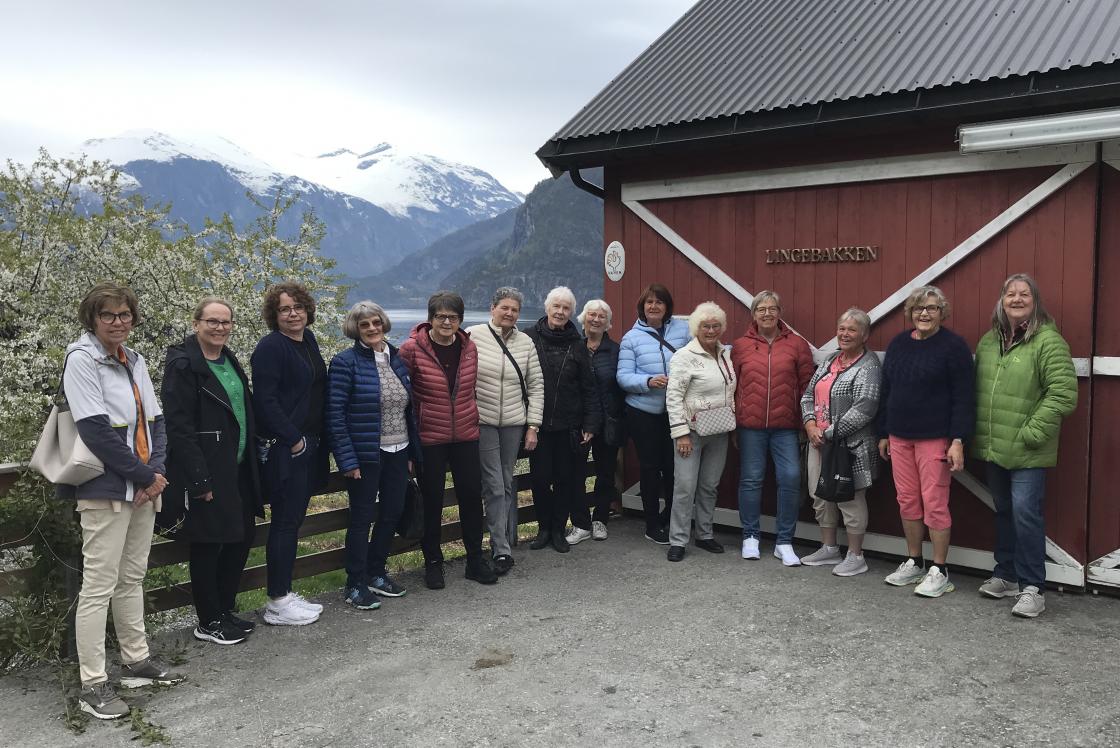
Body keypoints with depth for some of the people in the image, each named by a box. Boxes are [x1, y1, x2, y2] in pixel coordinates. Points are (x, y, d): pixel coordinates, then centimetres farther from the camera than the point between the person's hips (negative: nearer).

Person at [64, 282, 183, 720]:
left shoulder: (134, 361, 12)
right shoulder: (81, 359, -10)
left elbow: (155, 421, 10)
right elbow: (96, 430, -18)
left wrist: (156, 471, -6)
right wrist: (144, 476, -14)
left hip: (144, 487, 7)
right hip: (105, 490, -7)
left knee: (132, 579, 16)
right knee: (99, 586, -3)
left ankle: (137, 662, 28)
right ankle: (92, 685, 4)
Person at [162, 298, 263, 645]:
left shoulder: (229, 359, 12)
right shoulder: (182, 364, -13)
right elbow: (179, 427, -18)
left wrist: (251, 457, 13)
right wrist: (199, 480, -21)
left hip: (237, 468, 8)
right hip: (206, 472, -8)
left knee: (242, 537, 14)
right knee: (208, 545, 2)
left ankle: (224, 610, 28)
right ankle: (208, 622, 17)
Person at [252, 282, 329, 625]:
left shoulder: (308, 339, 12)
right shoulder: (270, 347, -13)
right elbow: (265, 400, -19)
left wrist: (317, 437, 14)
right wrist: (293, 439, -17)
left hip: (308, 443, 8)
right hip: (283, 448, -8)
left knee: (294, 519, 13)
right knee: (285, 521, -2)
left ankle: (285, 594, 22)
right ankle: (278, 604, 7)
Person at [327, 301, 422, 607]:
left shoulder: (397, 359, 8)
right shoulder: (345, 363, -10)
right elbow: (335, 415, -13)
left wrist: (412, 452, 12)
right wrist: (347, 460, -17)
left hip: (398, 452, 6)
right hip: (365, 455, -6)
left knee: (393, 512, 12)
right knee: (362, 518, 2)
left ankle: (376, 573, 30)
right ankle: (355, 585, 15)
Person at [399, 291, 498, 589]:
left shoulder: (469, 347, 3)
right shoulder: (412, 348, -11)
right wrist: (415, 421, -2)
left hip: (465, 435, 4)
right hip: (429, 438, -4)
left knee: (472, 495, 8)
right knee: (432, 500, 7)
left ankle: (475, 559, 23)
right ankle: (433, 562, 23)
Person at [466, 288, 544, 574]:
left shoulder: (526, 343, 5)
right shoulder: (473, 335, -4)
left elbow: (536, 386, 6)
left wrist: (533, 426, 2)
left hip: (514, 423, 3)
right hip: (482, 422, -3)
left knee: (507, 483, 11)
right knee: (494, 486, -6)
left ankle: (507, 540, 24)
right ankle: (502, 550, -2)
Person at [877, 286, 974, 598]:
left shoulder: (953, 346, -7)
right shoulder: (898, 343, 10)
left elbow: (964, 398, -10)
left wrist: (958, 440, -16)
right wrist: (883, 434, 14)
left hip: (935, 438, -6)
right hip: (900, 437, 6)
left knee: (934, 503, -3)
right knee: (907, 501, 11)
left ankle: (939, 572, 8)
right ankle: (914, 563, 24)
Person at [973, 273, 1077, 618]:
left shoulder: (1048, 341, -11)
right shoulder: (988, 340, 11)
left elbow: (1063, 393, -16)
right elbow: (977, 389, 19)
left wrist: (1031, 433, -17)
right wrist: (976, 432, 11)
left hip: (1027, 452, -6)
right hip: (993, 447, 7)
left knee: (1025, 513, -8)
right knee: (1003, 512, 16)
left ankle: (1031, 587, 3)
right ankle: (1005, 576, 29)